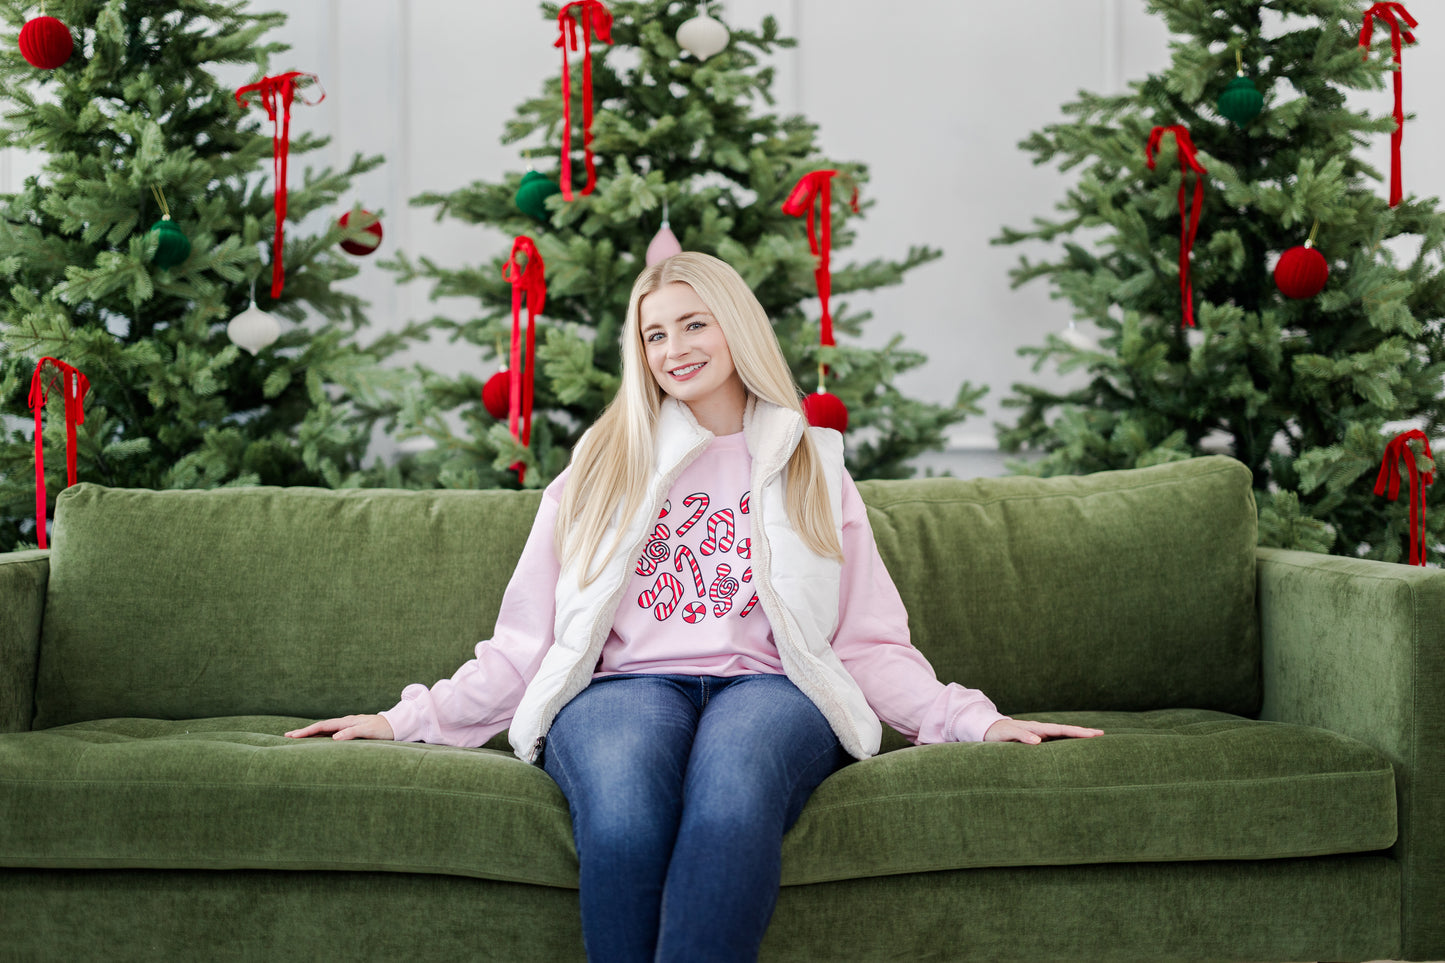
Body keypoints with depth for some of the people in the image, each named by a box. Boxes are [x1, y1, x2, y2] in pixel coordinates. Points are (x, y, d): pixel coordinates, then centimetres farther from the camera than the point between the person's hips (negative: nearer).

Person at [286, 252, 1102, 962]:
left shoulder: (813, 467, 23)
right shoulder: (600, 471, 24)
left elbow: (869, 641, 17)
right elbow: (526, 640, 20)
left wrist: (973, 720, 2)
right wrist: (413, 719, 8)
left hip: (768, 688, 0)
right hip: (622, 688, 1)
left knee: (730, 798, -40)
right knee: (624, 815, -39)